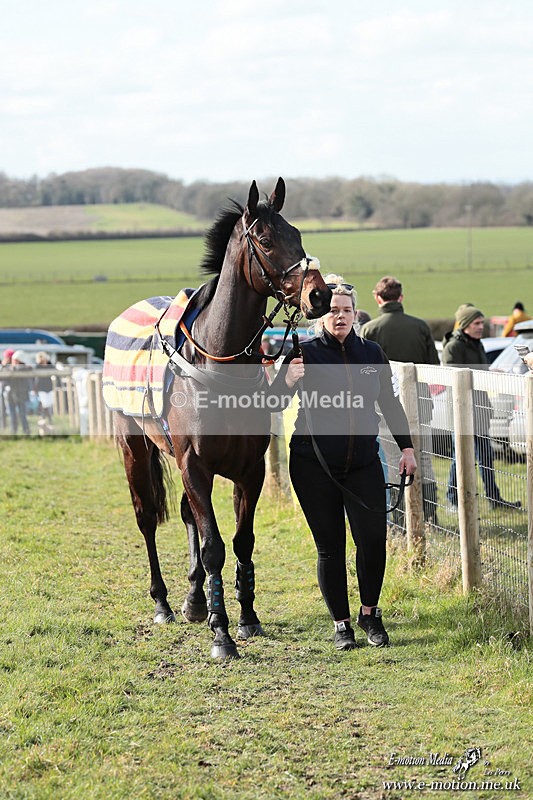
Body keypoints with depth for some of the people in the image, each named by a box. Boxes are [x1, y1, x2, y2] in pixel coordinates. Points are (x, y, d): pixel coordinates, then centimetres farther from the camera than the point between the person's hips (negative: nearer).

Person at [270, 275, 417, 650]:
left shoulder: (373, 354, 5)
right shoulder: (305, 354, -6)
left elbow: (390, 403, 16)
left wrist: (407, 447, 12)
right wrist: (287, 382, -31)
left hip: (363, 463, 3)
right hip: (314, 465, -3)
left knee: (374, 541, -4)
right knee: (330, 546, 3)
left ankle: (370, 612, 18)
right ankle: (341, 624, 15)